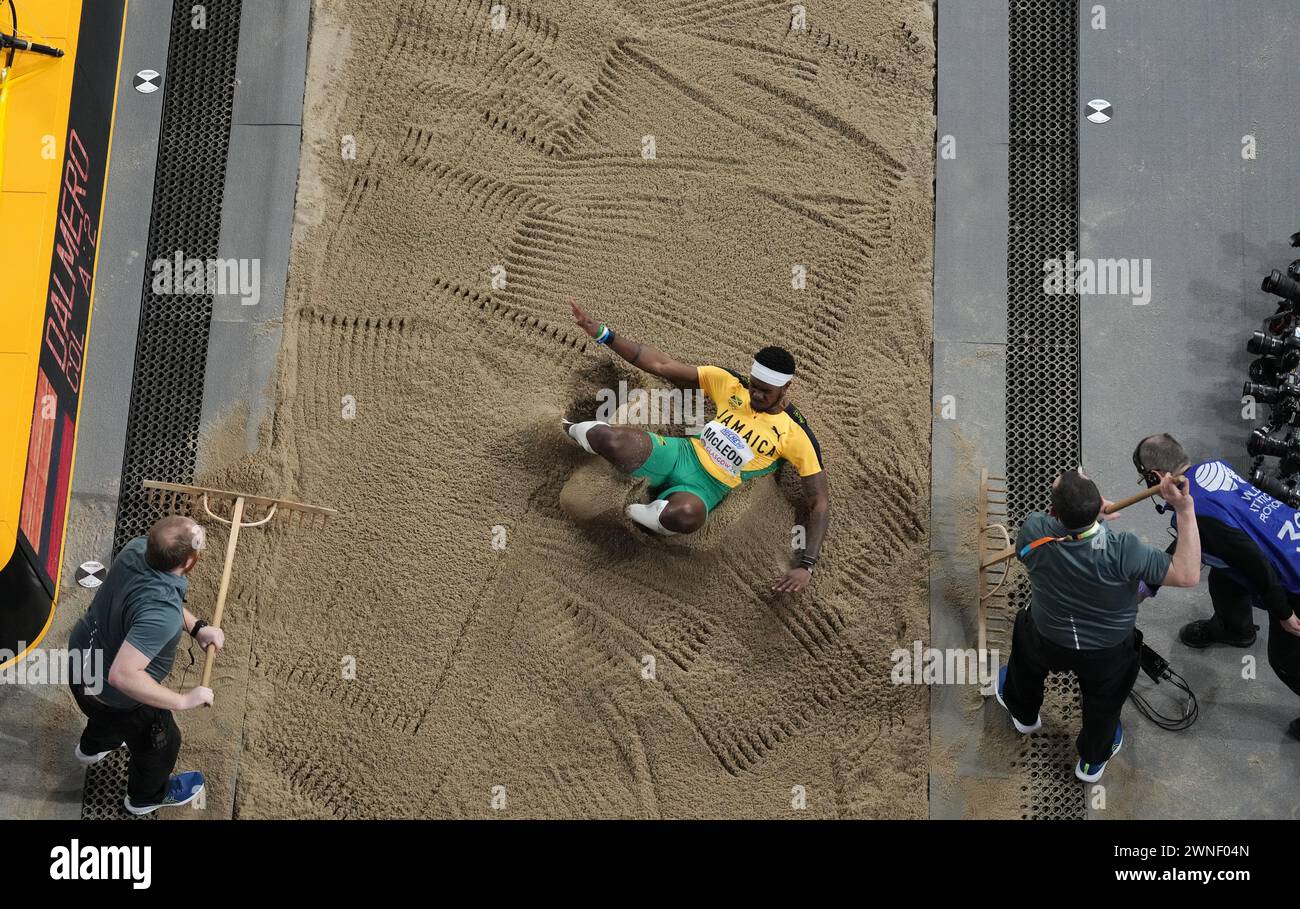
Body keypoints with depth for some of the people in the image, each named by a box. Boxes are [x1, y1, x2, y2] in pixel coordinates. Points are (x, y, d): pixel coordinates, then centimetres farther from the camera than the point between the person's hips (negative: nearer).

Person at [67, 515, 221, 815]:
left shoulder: (136, 547, -20)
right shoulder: (163, 614, -44)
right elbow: (123, 675, -46)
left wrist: (197, 627, -8)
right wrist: (183, 700, -36)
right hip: (115, 696, -7)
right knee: (161, 743, 26)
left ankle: (92, 747, 75)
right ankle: (148, 796, 56)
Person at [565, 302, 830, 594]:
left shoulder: (796, 436, -6)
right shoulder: (729, 383, 3)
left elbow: (820, 503, -6)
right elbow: (662, 366, 4)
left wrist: (806, 566, -21)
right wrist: (602, 334, -3)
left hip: (706, 488, -2)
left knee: (684, 515, -44)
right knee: (608, 439, -31)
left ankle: (625, 511, -10)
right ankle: (579, 431, 9)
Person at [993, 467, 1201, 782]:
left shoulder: (1034, 532, -32)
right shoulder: (1122, 551, -39)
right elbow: (1188, 575, -33)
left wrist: (1093, 513, -2)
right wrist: (1186, 511, -35)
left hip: (1048, 641, 2)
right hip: (1108, 653, -1)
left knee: (1025, 634, 37)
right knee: (1103, 703, 30)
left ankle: (1023, 713, 63)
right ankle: (1093, 760, 58)